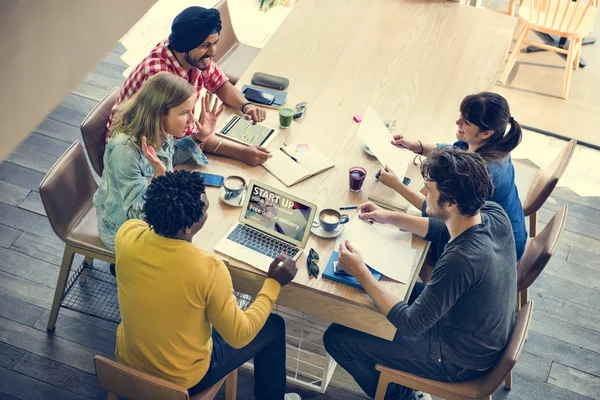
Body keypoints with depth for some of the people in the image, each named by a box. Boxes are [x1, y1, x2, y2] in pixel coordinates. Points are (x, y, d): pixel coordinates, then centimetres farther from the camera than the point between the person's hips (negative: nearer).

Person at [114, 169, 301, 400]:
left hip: (128, 361, 5)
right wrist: (273, 283, -12)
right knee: (274, 327, 15)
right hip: (183, 379, -5)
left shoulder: (127, 234, -21)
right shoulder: (208, 268, -34)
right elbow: (239, 336, -20)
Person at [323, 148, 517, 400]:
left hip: (461, 359, -8)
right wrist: (390, 218, 2)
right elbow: (445, 229, 8)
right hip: (490, 334, 8)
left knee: (337, 338, 1)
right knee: (400, 290, 27)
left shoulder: (461, 260, -39)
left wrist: (360, 272, -23)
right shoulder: (494, 212, -15)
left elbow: (411, 325, -28)